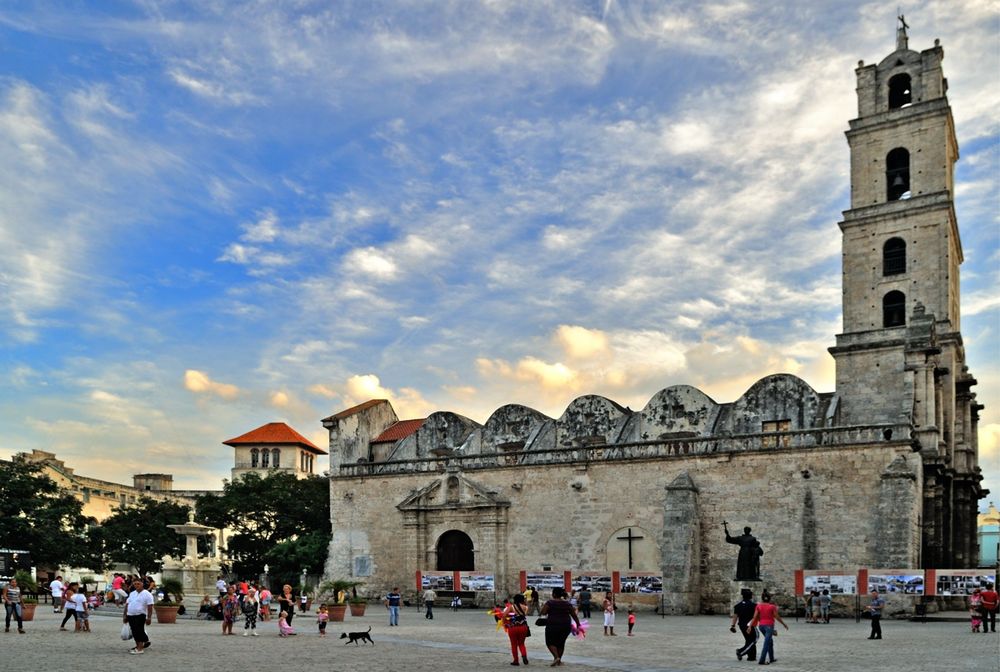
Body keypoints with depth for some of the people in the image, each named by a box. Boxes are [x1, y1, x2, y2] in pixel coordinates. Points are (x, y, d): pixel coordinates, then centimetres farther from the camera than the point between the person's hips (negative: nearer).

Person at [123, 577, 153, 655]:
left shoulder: (147, 594, -7)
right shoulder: (132, 594, 14)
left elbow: (150, 607, -12)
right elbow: (127, 604, 17)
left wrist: (149, 617, -18)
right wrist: (125, 615, 12)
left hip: (140, 616, -7)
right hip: (130, 615, 7)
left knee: (139, 631, -11)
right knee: (134, 632, 12)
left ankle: (140, 649, -10)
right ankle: (138, 646, 25)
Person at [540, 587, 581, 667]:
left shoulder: (550, 603, -7)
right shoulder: (567, 603, 5)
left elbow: (543, 613, -9)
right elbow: (574, 615, 7)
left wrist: (542, 607, 10)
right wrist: (578, 624, 15)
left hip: (553, 626, -4)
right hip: (566, 626, 4)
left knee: (550, 642, 8)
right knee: (561, 643, 17)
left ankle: (556, 657, -11)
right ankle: (559, 660, 22)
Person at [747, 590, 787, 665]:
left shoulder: (759, 606, 1)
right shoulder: (772, 607, -8)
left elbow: (755, 617, -4)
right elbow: (777, 617, -4)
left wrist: (750, 626, -4)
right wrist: (784, 624, 10)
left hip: (761, 625, 5)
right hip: (769, 626, -5)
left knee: (770, 642, 23)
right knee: (766, 644, -5)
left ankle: (771, 658, 29)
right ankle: (761, 661, -12)